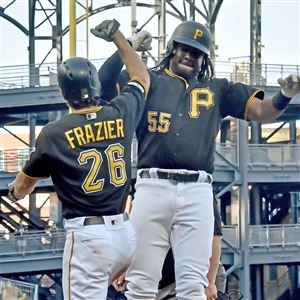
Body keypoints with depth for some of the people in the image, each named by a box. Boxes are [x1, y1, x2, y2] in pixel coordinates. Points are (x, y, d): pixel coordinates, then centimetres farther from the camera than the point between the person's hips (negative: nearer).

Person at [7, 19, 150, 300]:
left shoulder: (54, 134, -4)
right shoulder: (121, 113, 4)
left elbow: (22, 187, 12)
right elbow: (142, 77, 28)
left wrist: (15, 191, 37)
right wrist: (117, 36, 39)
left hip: (88, 236, -5)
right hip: (125, 232, 5)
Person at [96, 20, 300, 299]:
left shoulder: (217, 89, 21)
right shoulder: (148, 81, 15)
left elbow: (262, 111, 14)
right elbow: (103, 80, 1)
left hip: (197, 192, 1)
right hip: (153, 187, -1)